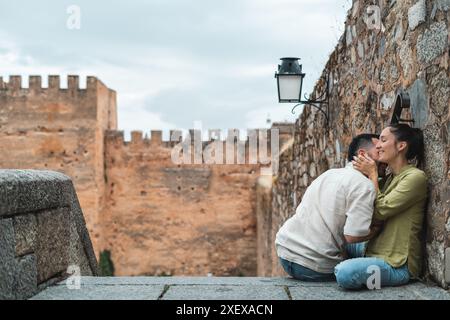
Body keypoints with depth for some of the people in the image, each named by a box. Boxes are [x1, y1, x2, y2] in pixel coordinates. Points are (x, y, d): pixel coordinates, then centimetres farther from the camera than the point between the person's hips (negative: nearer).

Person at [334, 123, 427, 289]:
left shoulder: (415, 177, -14)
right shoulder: (391, 177, 14)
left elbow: (380, 211, -18)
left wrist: (372, 174, -11)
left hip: (397, 263, -9)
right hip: (374, 250, 9)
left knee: (344, 273, -32)